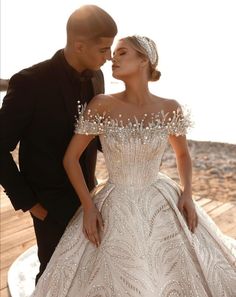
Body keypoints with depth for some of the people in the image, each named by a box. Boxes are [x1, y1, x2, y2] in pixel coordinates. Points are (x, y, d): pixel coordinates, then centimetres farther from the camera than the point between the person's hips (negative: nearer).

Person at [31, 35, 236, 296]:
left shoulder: (170, 109, -8)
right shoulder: (101, 105, -14)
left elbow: (183, 153, 9)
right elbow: (70, 157, -7)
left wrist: (187, 194, -5)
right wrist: (88, 207, -13)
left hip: (162, 204, 2)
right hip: (116, 209, -1)